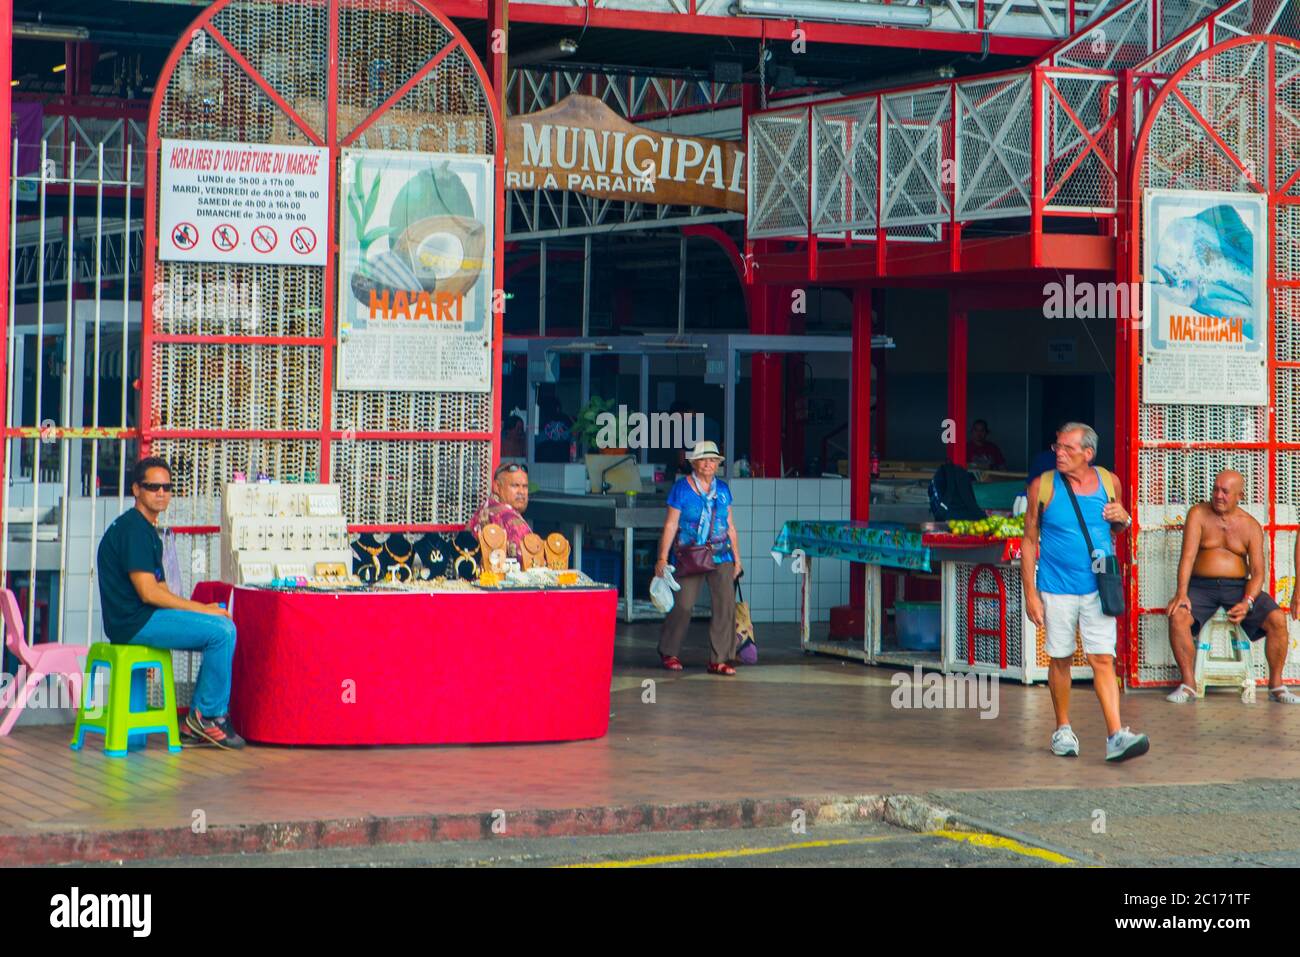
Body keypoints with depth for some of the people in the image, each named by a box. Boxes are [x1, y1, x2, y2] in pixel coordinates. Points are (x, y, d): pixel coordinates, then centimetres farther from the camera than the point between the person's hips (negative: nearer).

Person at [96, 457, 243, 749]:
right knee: (222, 631, -16)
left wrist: (201, 609, 5)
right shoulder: (132, 529, -14)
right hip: (134, 622, -10)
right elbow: (148, 592, -20)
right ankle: (209, 715, -5)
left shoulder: (146, 528, 19)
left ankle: (195, 723, 6)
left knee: (223, 628, 8)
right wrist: (202, 609, -13)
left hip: (146, 616, 10)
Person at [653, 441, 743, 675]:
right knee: (683, 605, -5)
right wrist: (663, 558, -8)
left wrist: (737, 558, 14)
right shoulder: (682, 488, -1)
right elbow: (670, 525, -3)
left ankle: (718, 660, -1)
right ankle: (668, 652, 17)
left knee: (726, 604, -6)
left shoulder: (722, 489, 11)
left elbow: (730, 526, 16)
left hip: (721, 556, 4)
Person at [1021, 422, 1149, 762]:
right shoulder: (1043, 486, -2)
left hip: (1098, 587, 1)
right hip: (1057, 588, -1)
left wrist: (1123, 519, -5)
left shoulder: (1108, 482, 3)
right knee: (1060, 659, 8)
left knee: (1103, 660, -7)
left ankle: (1116, 737, -12)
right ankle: (1063, 730, 24)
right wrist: (1030, 593, -3)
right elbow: (1030, 541, 2)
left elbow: (1117, 527, 20)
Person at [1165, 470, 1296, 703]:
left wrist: (1247, 603, -21)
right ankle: (1188, 684, -21)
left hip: (1239, 587, 1)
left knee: (1277, 619, -22)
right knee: (1178, 616, -31)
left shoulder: (1251, 526, 3)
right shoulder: (1198, 514, 0)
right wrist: (1182, 593, -25)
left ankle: (1276, 686, -8)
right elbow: (1188, 555, -10)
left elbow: (1258, 571, -2)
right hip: (1202, 586, -1)